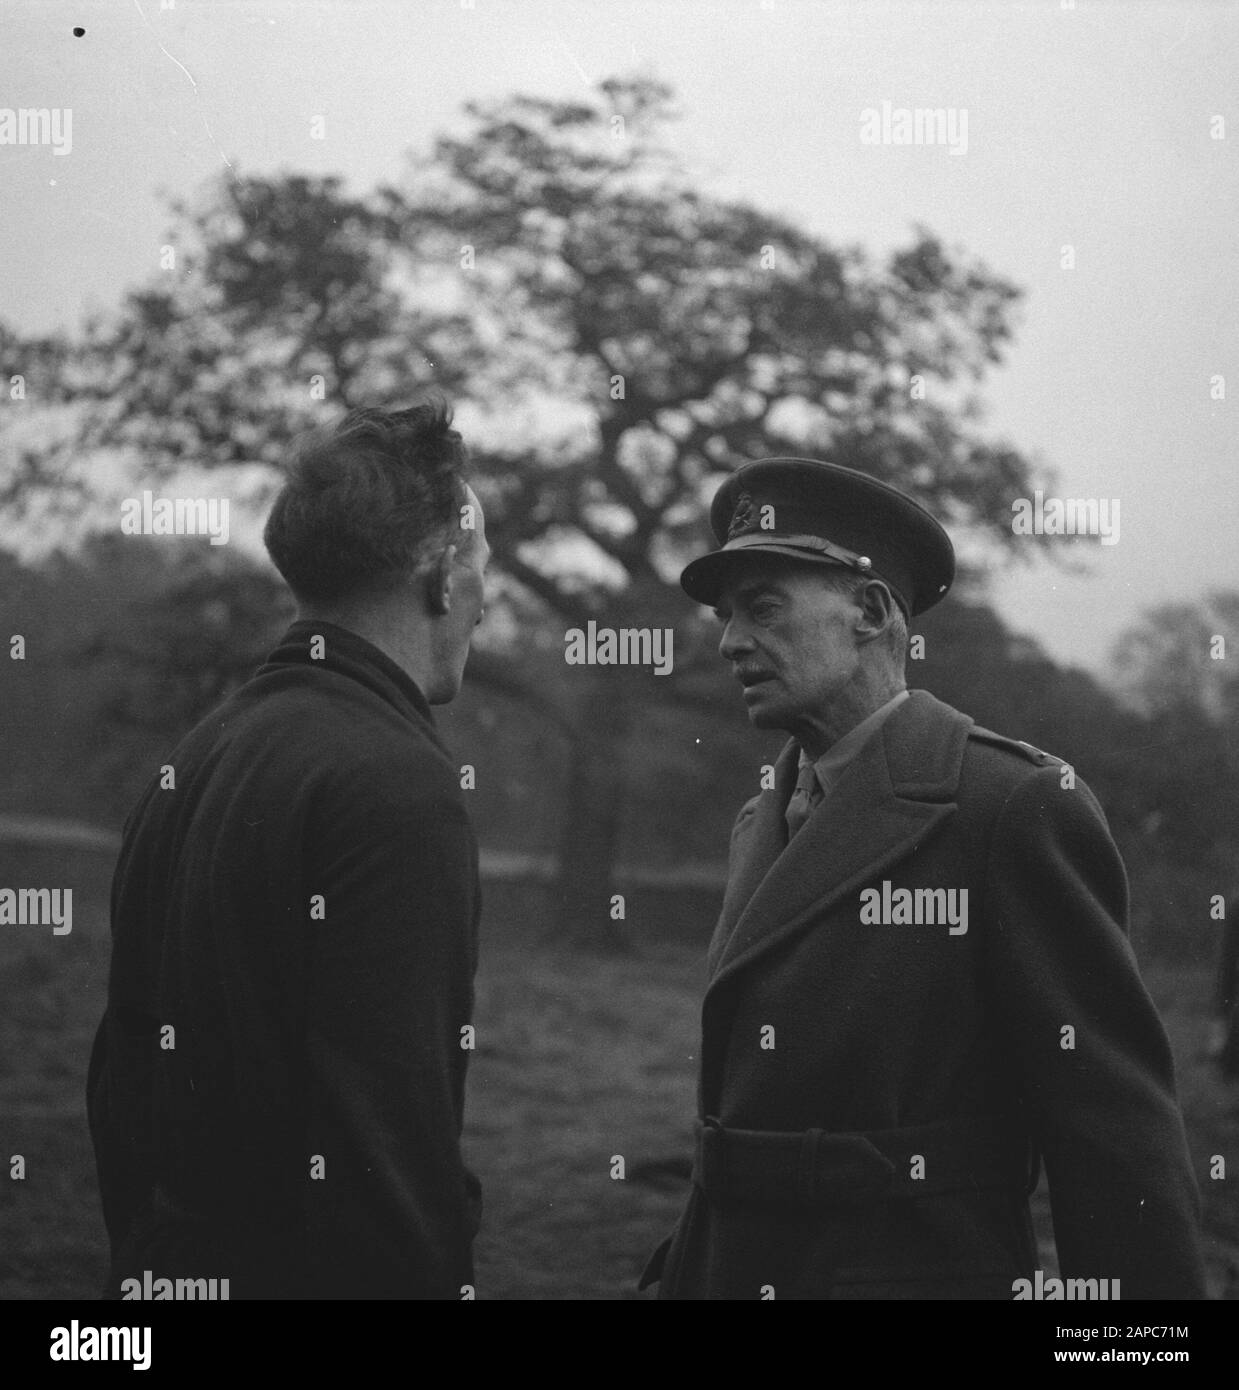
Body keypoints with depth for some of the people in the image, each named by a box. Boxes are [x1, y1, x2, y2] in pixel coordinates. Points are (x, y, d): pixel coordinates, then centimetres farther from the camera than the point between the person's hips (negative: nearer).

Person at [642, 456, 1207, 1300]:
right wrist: (683, 1279, 11)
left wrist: (1149, 1285, -14)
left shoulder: (1019, 806, -12)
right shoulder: (763, 825, 11)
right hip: (741, 1270, 7)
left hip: (925, 1270, -7)